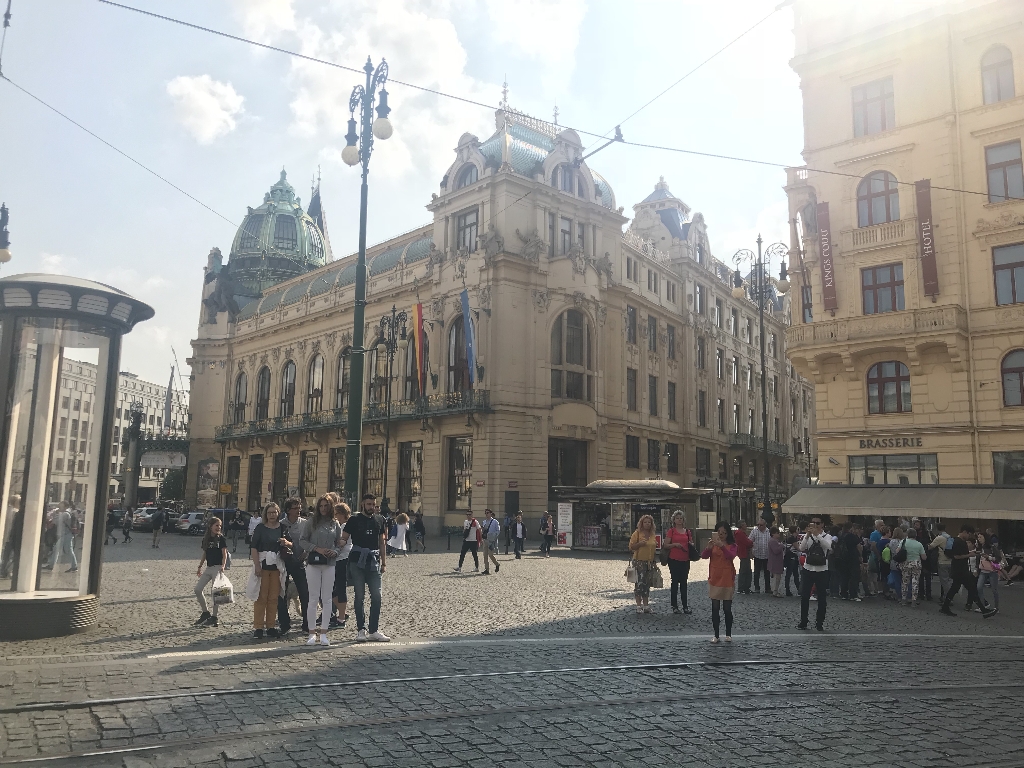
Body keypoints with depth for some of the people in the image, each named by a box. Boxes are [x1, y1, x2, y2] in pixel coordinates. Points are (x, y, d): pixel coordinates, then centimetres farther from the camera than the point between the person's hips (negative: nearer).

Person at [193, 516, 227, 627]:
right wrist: (200, 567, 15)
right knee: (198, 589, 1)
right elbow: (204, 554, 19)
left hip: (217, 567, -6)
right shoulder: (206, 539, 10)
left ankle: (214, 617, 3)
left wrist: (223, 566, -23)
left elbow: (224, 554, -10)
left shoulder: (221, 538, -5)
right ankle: (205, 612, 15)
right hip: (208, 568, 6)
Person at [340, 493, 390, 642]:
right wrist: (341, 543, -26)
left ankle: (374, 631, 8)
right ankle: (361, 630, 10)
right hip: (357, 561, -3)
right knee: (359, 596, 2)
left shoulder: (379, 520, 12)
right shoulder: (354, 520, 1)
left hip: (374, 562, 3)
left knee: (376, 596, 0)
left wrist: (384, 562, 13)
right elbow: (343, 539, -2)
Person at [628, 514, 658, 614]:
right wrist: (640, 544, -21)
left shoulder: (652, 534, 14)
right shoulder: (637, 533, -4)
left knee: (647, 584, 9)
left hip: (650, 562, 6)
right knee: (640, 583, -7)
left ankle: (646, 606, 15)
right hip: (639, 561, -6)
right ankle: (639, 606, -1)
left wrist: (656, 545, 8)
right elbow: (631, 547, -6)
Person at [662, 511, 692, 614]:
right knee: (675, 582, 2)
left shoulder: (687, 531, 10)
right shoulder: (671, 531, -2)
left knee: (684, 582, 8)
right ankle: (675, 606, 9)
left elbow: (691, 543, 23)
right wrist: (675, 544, -19)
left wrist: (691, 544, 1)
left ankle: (685, 606, 14)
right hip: (674, 560, -4)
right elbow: (665, 545, -5)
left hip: (685, 560, 4)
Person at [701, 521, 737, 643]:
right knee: (715, 609, 5)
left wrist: (722, 546, -37)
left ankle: (728, 634, 17)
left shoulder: (731, 545, -1)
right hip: (714, 579, 2)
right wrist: (708, 548, -30)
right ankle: (716, 635, 12)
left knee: (727, 609, 5)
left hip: (727, 580, -2)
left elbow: (731, 556, -21)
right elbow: (704, 556, -9)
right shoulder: (713, 544, 4)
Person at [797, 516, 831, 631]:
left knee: (822, 599, 4)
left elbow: (827, 546, -24)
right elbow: (801, 548, -15)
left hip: (822, 571, -1)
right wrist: (808, 534, -26)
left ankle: (819, 623, 17)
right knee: (804, 597, 3)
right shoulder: (807, 536, 3)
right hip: (808, 570, 1)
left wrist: (817, 534, -34)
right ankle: (803, 622, 14)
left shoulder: (827, 536, 0)